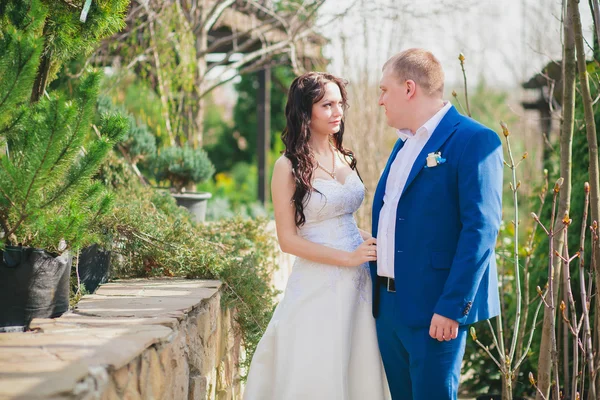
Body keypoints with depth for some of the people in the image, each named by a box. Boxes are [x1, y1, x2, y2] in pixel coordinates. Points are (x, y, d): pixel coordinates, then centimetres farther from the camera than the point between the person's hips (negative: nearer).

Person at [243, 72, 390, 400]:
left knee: (359, 369, 9)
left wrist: (374, 242, 1)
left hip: (358, 283, 6)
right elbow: (288, 239, -10)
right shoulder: (289, 167, -8)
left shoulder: (345, 159, 10)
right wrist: (349, 257, -15)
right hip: (318, 284, -6)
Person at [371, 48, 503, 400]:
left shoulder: (474, 141, -11)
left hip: (434, 309, -8)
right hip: (388, 305, 8)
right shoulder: (405, 143, 16)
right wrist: (377, 293, 16)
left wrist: (452, 307, -21)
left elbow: (482, 229, -18)